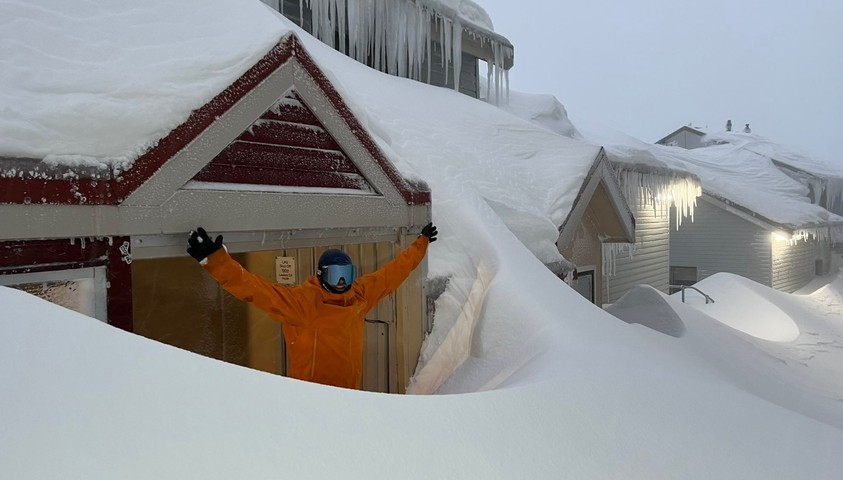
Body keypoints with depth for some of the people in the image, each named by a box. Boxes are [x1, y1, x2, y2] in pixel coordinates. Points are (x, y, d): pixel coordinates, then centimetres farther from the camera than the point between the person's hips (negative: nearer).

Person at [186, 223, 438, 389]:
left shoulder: (360, 294, 2)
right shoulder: (302, 301, -17)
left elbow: (393, 272, 14)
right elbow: (257, 289, -26)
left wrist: (421, 243, 22)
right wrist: (215, 261, -37)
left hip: (349, 390, 6)